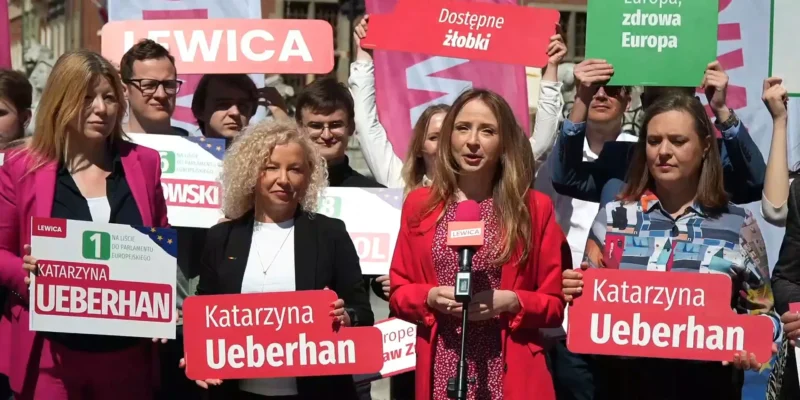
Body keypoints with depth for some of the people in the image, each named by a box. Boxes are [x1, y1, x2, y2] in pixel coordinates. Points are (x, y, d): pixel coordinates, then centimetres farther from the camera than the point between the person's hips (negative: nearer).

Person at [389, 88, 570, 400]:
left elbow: (555, 303, 3)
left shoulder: (535, 208, 1)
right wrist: (430, 297, -10)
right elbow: (398, 292, 9)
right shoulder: (419, 204, 5)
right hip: (441, 372, 1)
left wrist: (511, 302, -13)